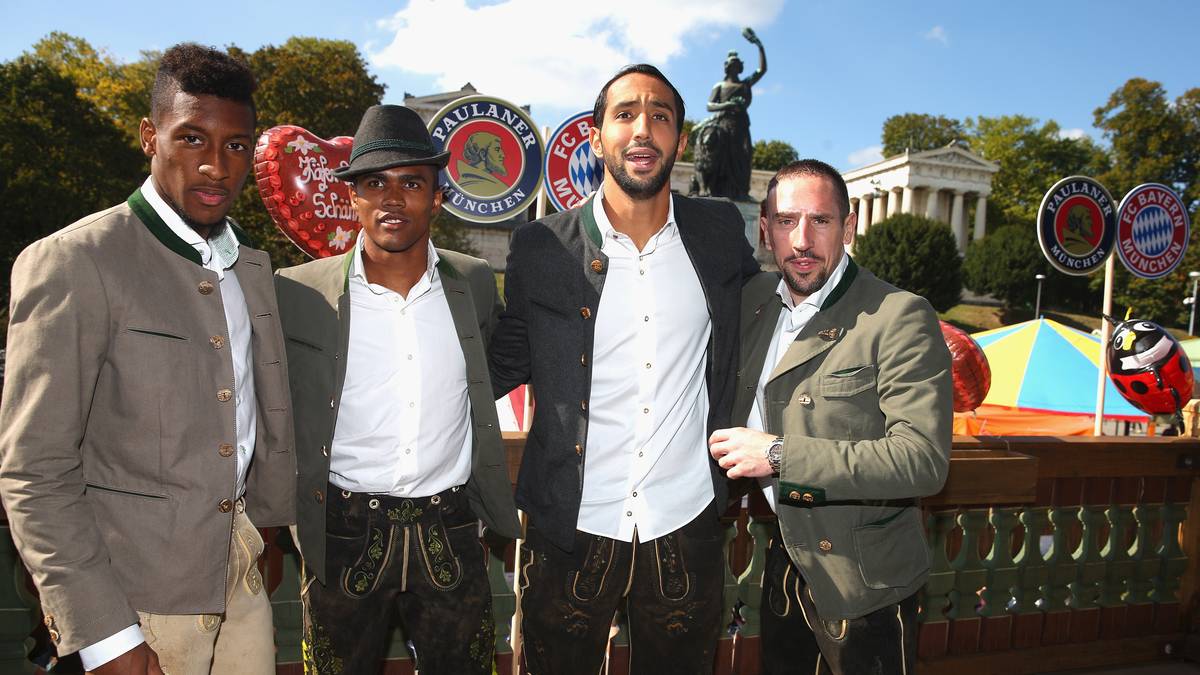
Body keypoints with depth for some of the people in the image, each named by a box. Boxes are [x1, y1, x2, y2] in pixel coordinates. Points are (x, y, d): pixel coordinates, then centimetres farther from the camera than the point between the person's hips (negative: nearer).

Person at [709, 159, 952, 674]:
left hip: (862, 578, -6)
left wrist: (781, 455, -29)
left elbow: (925, 460, -27)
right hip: (783, 561, 6)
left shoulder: (900, 317, -19)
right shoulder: (754, 298, 2)